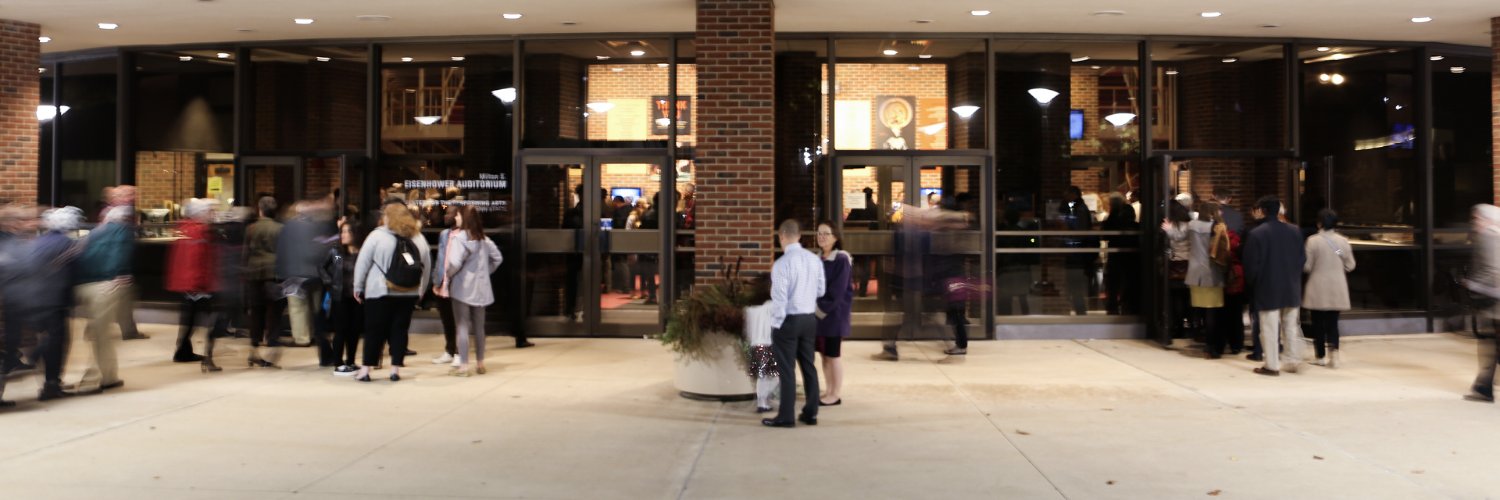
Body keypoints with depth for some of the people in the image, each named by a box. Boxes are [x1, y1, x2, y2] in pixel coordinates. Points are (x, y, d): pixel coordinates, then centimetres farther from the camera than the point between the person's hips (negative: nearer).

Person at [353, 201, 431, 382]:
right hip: (409, 294, 3)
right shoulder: (419, 238, 7)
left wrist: (358, 288, 5)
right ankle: (395, 369, 9)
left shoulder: (377, 236, -7)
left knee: (374, 331, 5)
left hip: (380, 293, -3)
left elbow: (362, 264, -5)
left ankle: (365, 370, 9)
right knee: (399, 330, 10)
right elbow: (427, 267, 10)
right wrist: (420, 291, 18)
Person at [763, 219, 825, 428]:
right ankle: (810, 413, 21)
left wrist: (776, 324, -8)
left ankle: (786, 417, 7)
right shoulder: (815, 260, 1)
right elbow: (821, 291, 8)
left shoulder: (781, 264, -18)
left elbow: (779, 299, -18)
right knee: (808, 366, 14)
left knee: (787, 370, 1)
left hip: (789, 320, -6)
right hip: (809, 319, 6)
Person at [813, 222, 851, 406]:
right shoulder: (818, 259, 11)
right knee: (824, 353, 11)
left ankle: (837, 394, 7)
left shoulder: (841, 260, -12)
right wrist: (816, 308, 2)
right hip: (819, 312, 7)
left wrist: (824, 309, -16)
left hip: (835, 312, -7)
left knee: (833, 354, -2)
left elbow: (838, 290, -16)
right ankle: (830, 391, 20)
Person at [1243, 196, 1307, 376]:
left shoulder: (1256, 234, -14)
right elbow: (1302, 259, 7)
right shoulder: (1295, 231, 2)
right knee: (1291, 327, 15)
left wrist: (1252, 284, 4)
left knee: (1270, 329, 1)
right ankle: (1293, 361, 19)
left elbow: (1251, 264, -11)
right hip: (1291, 288, 5)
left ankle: (1272, 365, 3)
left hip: (1268, 289, -5)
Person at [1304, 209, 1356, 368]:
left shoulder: (1313, 241, -12)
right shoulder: (1343, 240, -1)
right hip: (1337, 289, 3)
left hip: (1318, 289, -3)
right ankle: (1333, 354, -6)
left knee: (1318, 323, 7)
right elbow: (1350, 265, 4)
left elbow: (1307, 266, -10)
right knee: (1332, 322, 8)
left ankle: (1321, 356, 12)